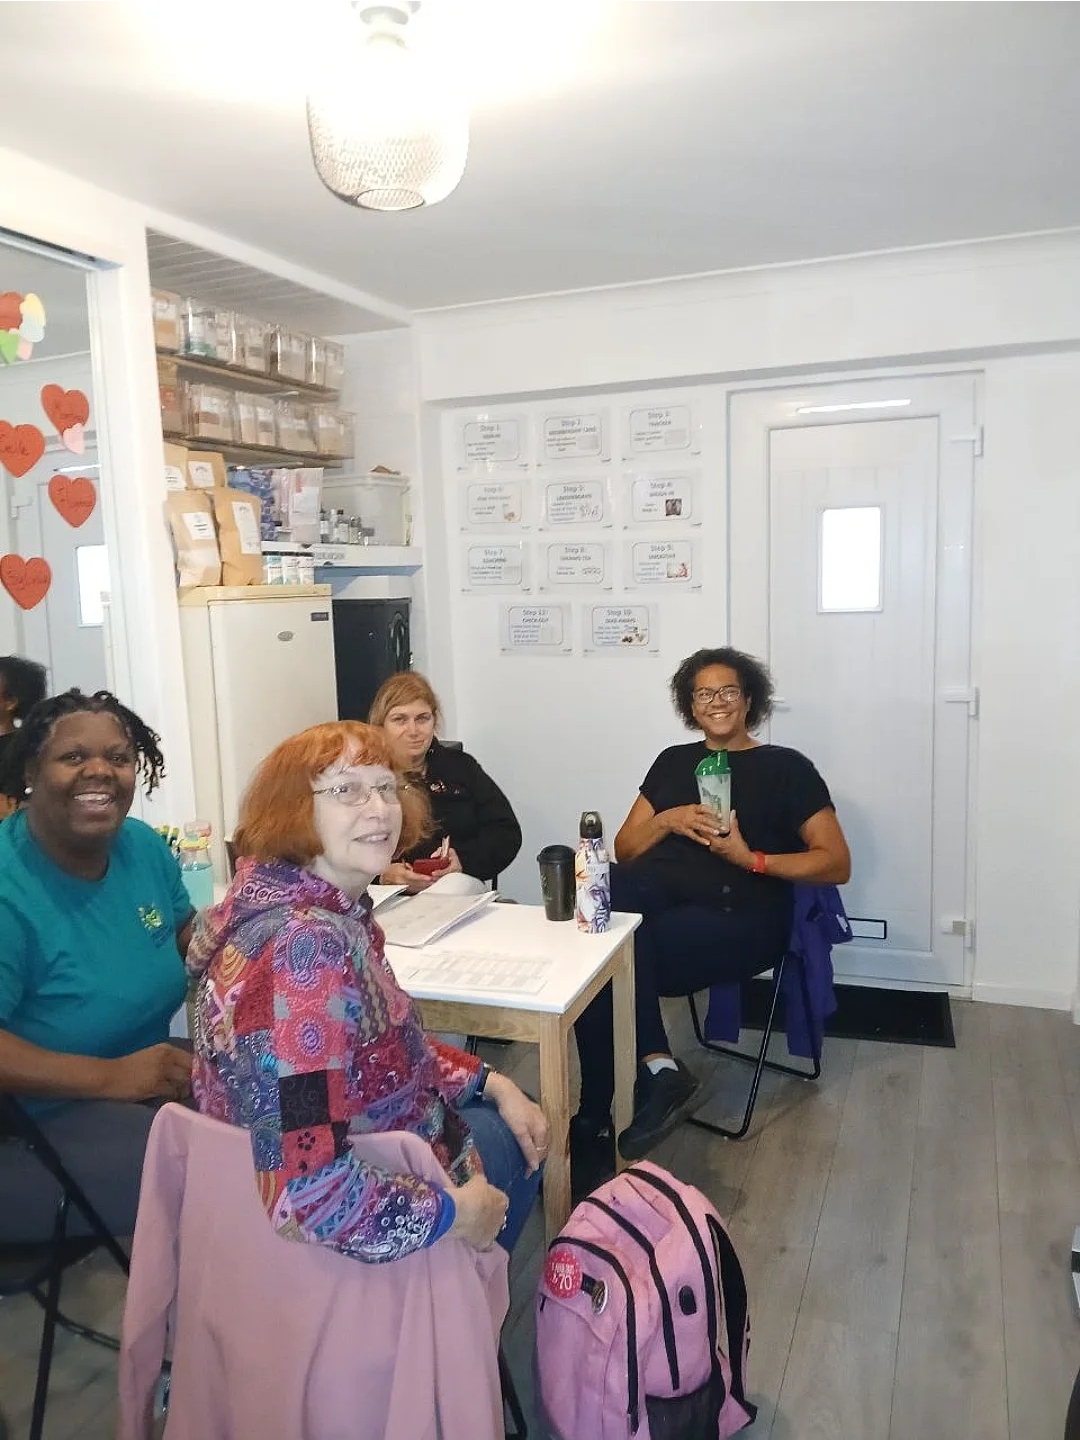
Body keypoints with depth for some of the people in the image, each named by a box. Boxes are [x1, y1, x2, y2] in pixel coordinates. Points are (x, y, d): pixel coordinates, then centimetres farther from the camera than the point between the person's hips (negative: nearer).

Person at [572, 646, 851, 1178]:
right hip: (661, 902, 4)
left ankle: (598, 1117, -11)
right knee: (606, 889, -33)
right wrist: (667, 821, -2)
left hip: (740, 920, -4)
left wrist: (751, 858, -9)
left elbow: (836, 864, 3)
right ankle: (657, 1068, -30)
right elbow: (624, 851, 19)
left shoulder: (787, 768, 10)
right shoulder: (672, 761, 22)